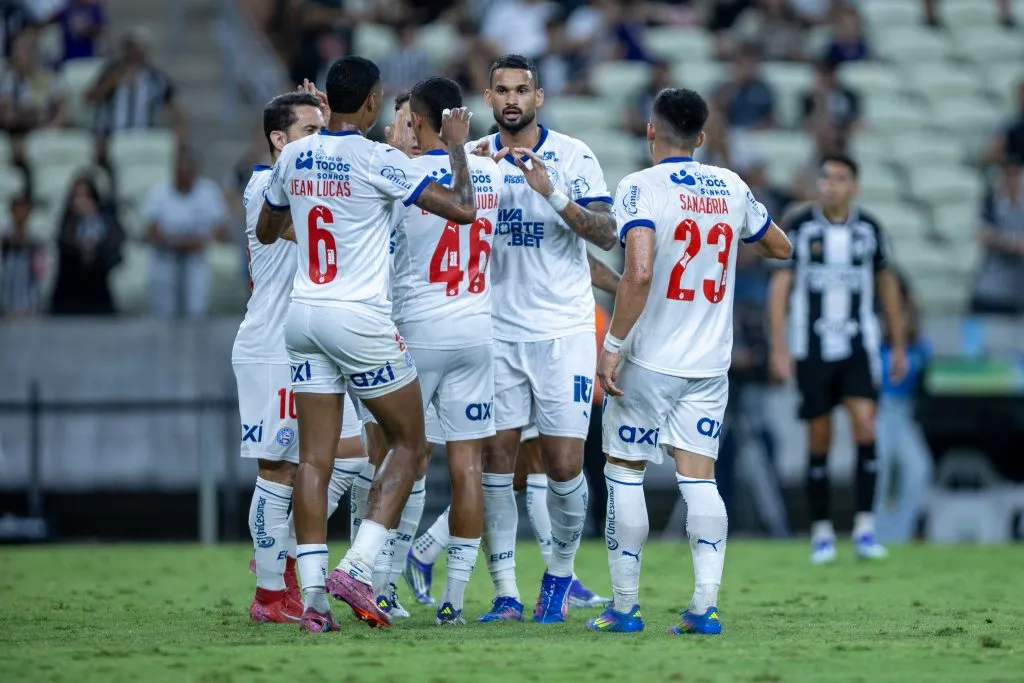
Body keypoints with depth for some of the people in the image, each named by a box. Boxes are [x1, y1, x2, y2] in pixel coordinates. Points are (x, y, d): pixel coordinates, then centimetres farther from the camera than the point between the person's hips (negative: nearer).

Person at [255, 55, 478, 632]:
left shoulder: (294, 157, 6)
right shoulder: (379, 161, -12)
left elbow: (266, 232, 22)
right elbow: (462, 209, -11)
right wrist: (458, 147, 4)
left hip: (304, 315, 5)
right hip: (361, 320, -5)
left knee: (315, 458, 5)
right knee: (409, 446, 9)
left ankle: (314, 595, -1)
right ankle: (358, 568, -4)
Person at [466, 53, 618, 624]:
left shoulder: (572, 156, -2)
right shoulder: (475, 156, 7)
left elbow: (607, 235, -10)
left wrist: (553, 195, -23)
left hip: (563, 331, -2)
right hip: (498, 330, 2)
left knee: (564, 464, -4)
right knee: (496, 458, -3)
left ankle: (561, 573, 17)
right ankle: (505, 591, 1)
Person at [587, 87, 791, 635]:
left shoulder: (641, 187, -12)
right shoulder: (731, 188, 6)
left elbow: (639, 273, -24)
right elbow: (780, 247, 22)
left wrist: (612, 344, -18)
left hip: (650, 362, -4)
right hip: (710, 363, 4)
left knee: (624, 471, 7)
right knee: (698, 476, 4)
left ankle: (624, 606, 9)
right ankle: (706, 604, -8)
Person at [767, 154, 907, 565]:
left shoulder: (868, 229, 4)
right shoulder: (799, 227, -2)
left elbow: (886, 283, 15)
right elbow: (779, 285, -3)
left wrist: (899, 345, 17)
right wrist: (778, 347, -10)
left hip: (858, 346, 1)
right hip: (812, 348, -1)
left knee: (865, 426, -16)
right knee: (819, 441, 3)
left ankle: (865, 526, -12)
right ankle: (821, 532, 13)